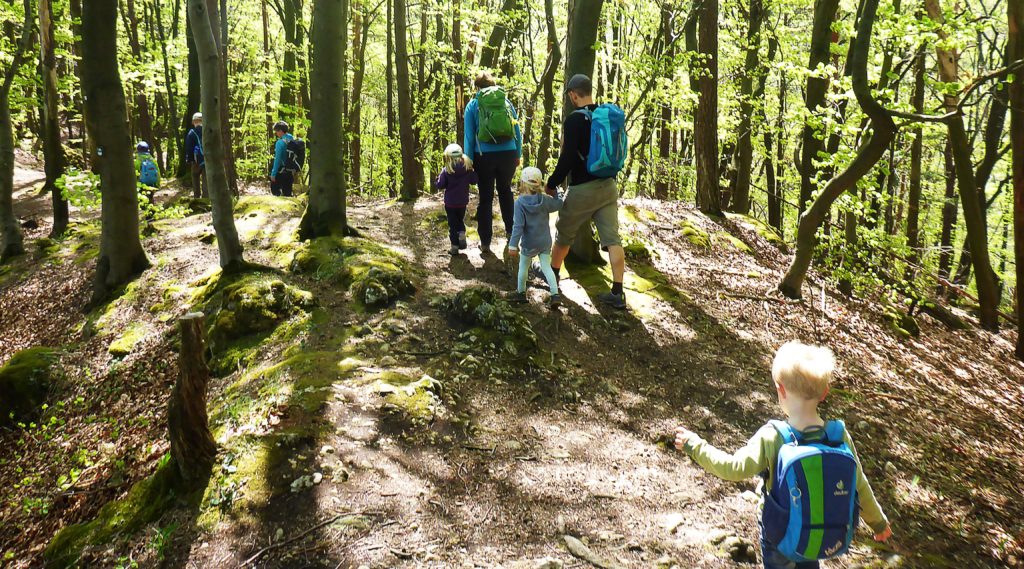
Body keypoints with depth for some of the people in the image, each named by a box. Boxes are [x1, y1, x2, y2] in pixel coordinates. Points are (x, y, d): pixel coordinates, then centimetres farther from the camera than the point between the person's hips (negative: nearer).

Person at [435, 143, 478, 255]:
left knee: (453, 224, 7)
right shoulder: (467, 168, -7)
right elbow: (474, 180, 0)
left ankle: (454, 247, 7)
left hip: (450, 203, -2)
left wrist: (438, 178, 6)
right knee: (460, 221, 24)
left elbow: (440, 185, -12)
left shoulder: (446, 171, -14)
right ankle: (462, 235, 1)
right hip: (463, 201, 3)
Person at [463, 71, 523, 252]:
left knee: (485, 198, 5)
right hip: (508, 154, 2)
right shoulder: (506, 102, 8)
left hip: (484, 156, -2)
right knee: (505, 191, 23)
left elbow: (469, 135, -3)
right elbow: (517, 130, 8)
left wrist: (468, 159, -4)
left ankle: (485, 241, 8)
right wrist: (518, 155, 15)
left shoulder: (473, 104, 3)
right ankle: (510, 230, 31)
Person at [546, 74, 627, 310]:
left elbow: (567, 158, -18)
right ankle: (617, 293, -1)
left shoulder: (575, 119, -14)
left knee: (564, 234, 16)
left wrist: (552, 184, -6)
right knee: (612, 239, 1)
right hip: (608, 186, 6)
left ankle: (553, 273, 35)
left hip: (582, 189, -6)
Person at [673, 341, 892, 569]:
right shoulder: (840, 436, -17)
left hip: (782, 537, -3)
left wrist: (694, 445, -13)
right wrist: (878, 521, 11)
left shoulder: (771, 438, -27)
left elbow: (734, 468, -25)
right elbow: (859, 485, -6)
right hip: (824, 537, 3)